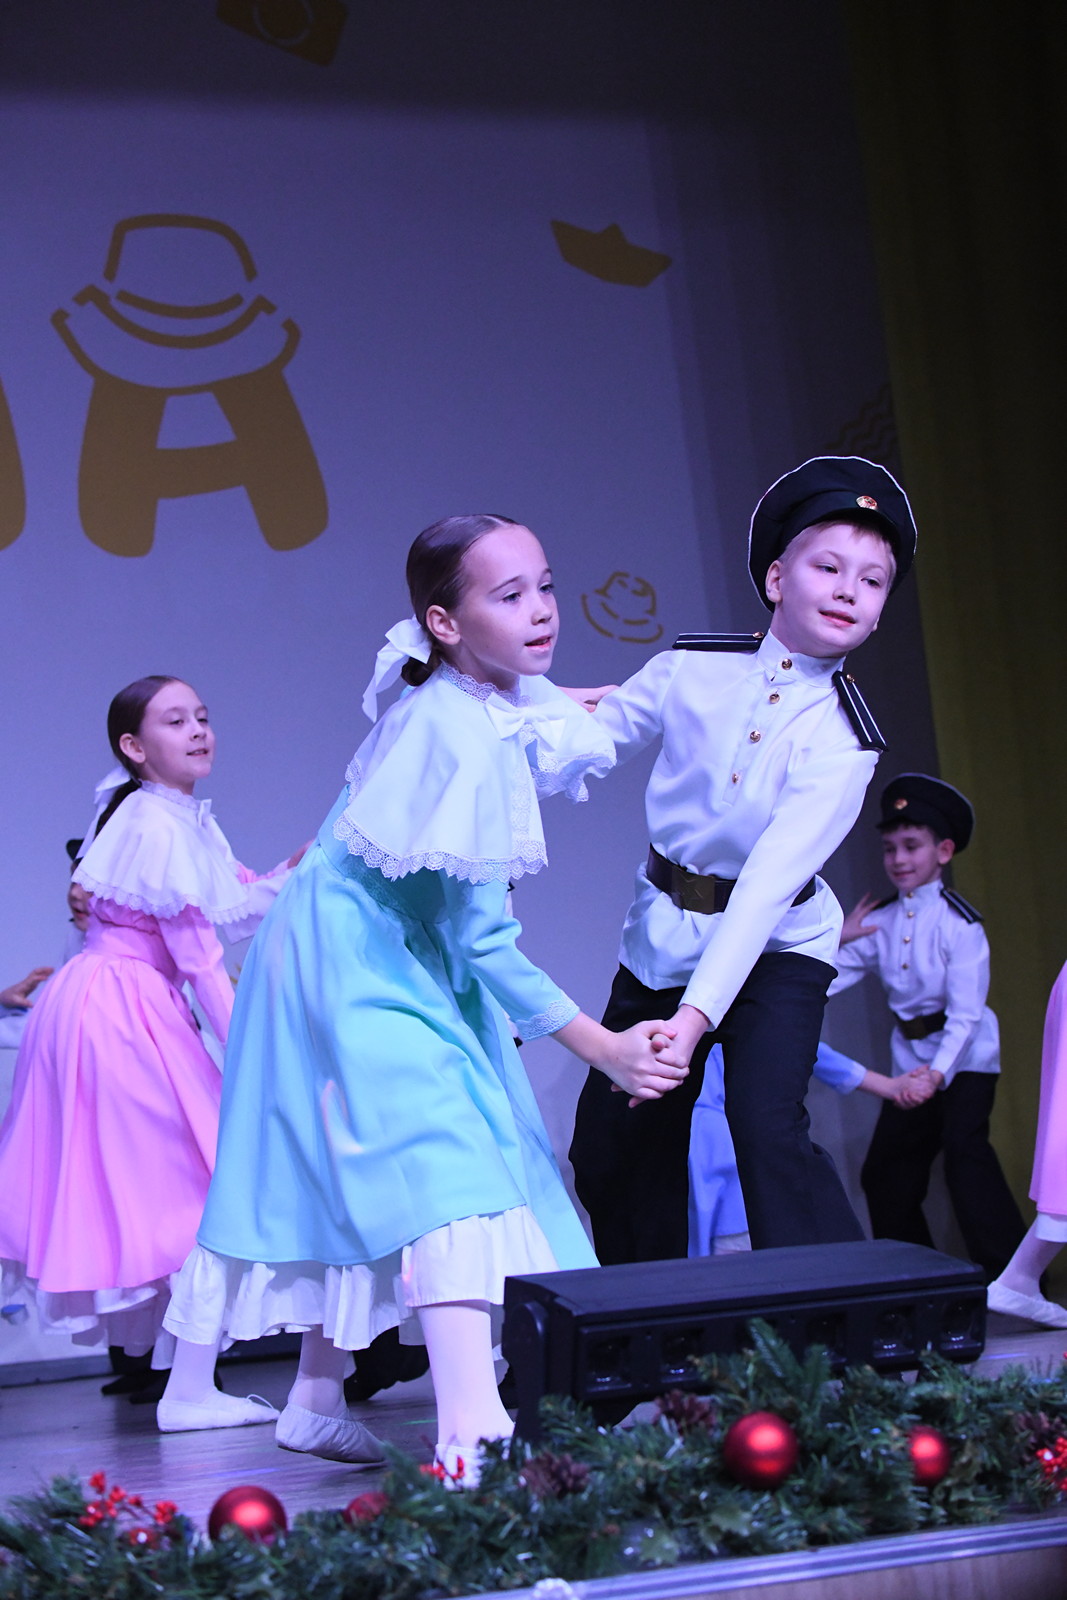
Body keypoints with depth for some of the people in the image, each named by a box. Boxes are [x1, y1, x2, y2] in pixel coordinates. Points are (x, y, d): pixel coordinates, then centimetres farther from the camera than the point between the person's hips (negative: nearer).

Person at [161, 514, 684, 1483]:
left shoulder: (508, 701, 0)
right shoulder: (463, 737, -27)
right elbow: (481, 940, -26)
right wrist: (600, 1047, -24)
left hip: (391, 960, 11)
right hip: (359, 965, -11)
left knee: (365, 1175, 16)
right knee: (445, 1165, -25)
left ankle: (317, 1401, 27)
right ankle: (472, 1441, -39)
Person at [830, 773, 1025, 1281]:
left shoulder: (958, 922, -15)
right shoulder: (879, 924, 0)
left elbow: (966, 1014, -20)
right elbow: (821, 982, -1)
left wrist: (939, 1071, -32)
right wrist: (839, 939, -16)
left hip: (964, 1055, -6)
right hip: (911, 1057, 7)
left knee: (964, 1148, -25)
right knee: (885, 1171, 9)